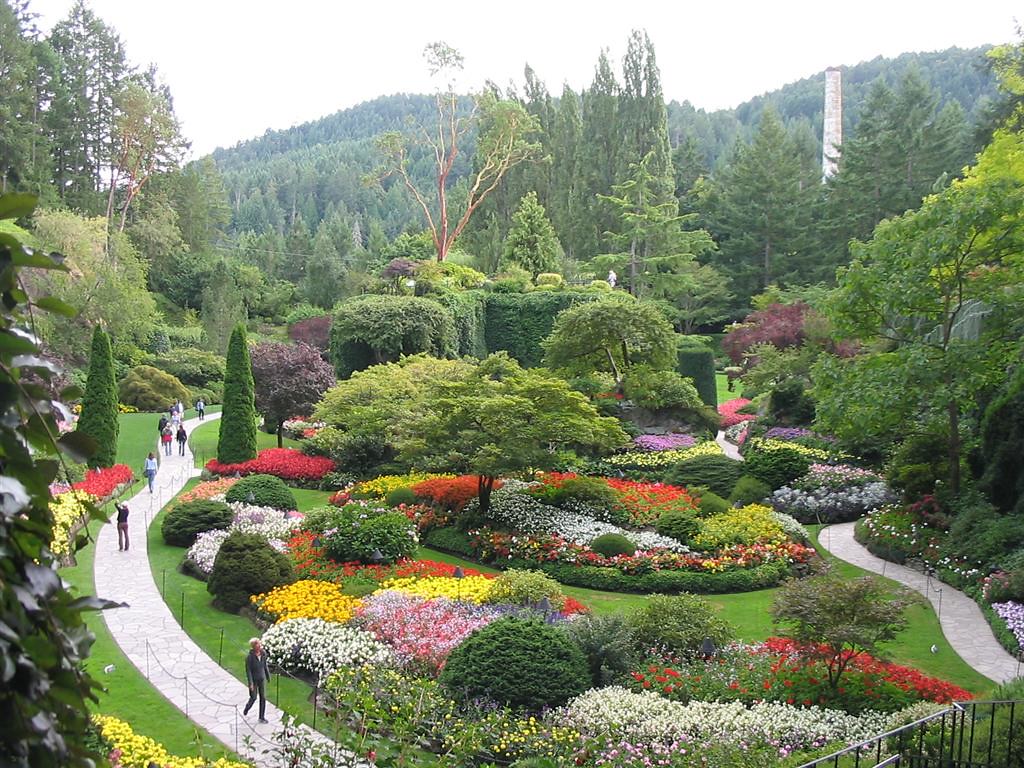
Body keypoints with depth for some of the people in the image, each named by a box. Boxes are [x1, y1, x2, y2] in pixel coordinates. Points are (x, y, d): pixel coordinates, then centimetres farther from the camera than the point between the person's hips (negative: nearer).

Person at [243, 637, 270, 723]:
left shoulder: (263, 654, -8)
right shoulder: (250, 657, -23)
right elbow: (248, 670, -19)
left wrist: (268, 676, 14)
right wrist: (250, 683, -20)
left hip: (262, 679, 4)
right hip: (253, 680, -4)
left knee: (263, 698, 4)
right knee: (253, 698, 7)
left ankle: (262, 717, 14)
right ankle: (247, 708, 39)